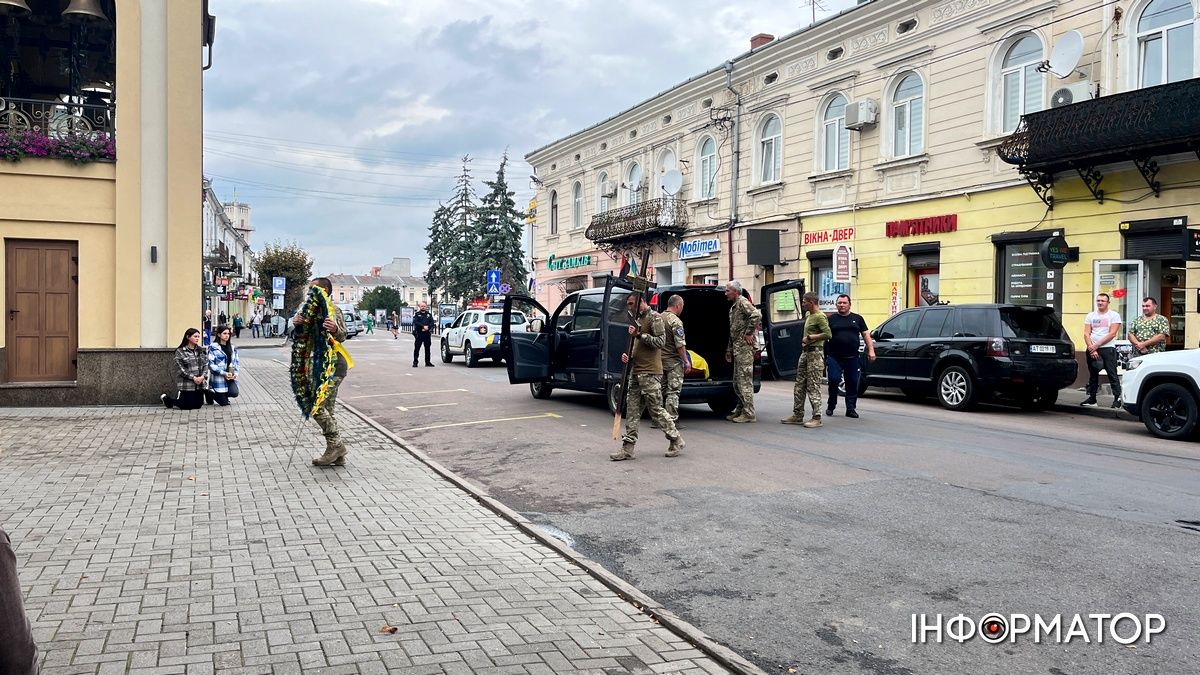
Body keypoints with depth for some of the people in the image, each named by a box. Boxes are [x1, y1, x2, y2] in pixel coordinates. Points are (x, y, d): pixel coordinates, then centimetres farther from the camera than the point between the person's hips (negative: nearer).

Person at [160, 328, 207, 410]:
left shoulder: (200, 351, 10)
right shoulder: (180, 351, -5)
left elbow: (205, 364, 6)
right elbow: (180, 369, -11)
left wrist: (203, 376, -12)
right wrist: (193, 377, -17)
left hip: (199, 384, 5)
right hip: (186, 384, -5)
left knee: (198, 405, 8)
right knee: (187, 406, -2)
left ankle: (181, 397, 38)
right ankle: (166, 399, 24)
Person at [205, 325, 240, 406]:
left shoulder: (232, 347, 11)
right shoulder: (213, 347, -7)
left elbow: (236, 362, 14)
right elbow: (211, 364, -12)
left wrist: (235, 373, -5)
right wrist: (224, 373, -20)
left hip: (231, 378, 4)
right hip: (219, 378, -4)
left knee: (234, 393, -24)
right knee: (224, 403, -2)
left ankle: (224, 396, 13)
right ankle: (209, 393, 28)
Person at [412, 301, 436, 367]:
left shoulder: (429, 315, 14)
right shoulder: (416, 314, 4)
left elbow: (432, 323, 4)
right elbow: (415, 322, -11)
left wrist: (427, 327, -14)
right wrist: (423, 326, -20)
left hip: (427, 334, 3)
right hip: (419, 334, -3)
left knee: (427, 348, 8)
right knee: (416, 348, -4)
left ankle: (427, 362, 15)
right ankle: (415, 362, 0)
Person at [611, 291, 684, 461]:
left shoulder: (654, 317, -7)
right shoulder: (638, 319, 19)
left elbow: (660, 341, -16)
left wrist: (639, 334, -19)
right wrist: (628, 356, 9)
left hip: (650, 373, -9)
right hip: (636, 372, 9)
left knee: (656, 409, -3)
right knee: (632, 410, 4)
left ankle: (676, 440, 13)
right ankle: (628, 448, 6)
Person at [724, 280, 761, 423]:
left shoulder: (743, 302, -9)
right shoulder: (733, 307, 22)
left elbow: (757, 315, -28)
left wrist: (749, 333, -21)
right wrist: (729, 349, 25)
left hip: (744, 347, -10)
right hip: (737, 348, 11)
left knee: (745, 380, -9)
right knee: (737, 382, 13)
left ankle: (749, 414, -7)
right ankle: (740, 411, 20)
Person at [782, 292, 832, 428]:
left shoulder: (820, 316, -14)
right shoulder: (809, 315, 15)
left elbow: (828, 334, -23)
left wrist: (810, 337, -17)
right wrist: (805, 340, 10)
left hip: (815, 353, -10)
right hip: (805, 352, 10)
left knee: (813, 387, -8)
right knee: (800, 385, 11)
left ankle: (817, 418, -3)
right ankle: (797, 415, 17)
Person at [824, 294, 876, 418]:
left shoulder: (857, 319, 13)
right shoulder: (831, 319, 8)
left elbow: (866, 335, 12)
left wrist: (871, 350, 2)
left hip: (852, 358, 2)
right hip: (834, 357, -2)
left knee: (853, 383, 3)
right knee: (834, 380, -8)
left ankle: (851, 408, 11)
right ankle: (831, 406, 9)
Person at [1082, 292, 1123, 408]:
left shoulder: (1114, 315, 1)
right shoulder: (1090, 316, 13)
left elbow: (1112, 334, -8)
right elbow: (1086, 334, 5)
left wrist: (1096, 345, -13)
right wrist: (1091, 348, -9)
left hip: (1107, 348, -4)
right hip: (1092, 349, 5)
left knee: (1112, 374, -8)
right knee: (1093, 375, 9)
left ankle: (1117, 398, -7)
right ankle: (1092, 398, 15)